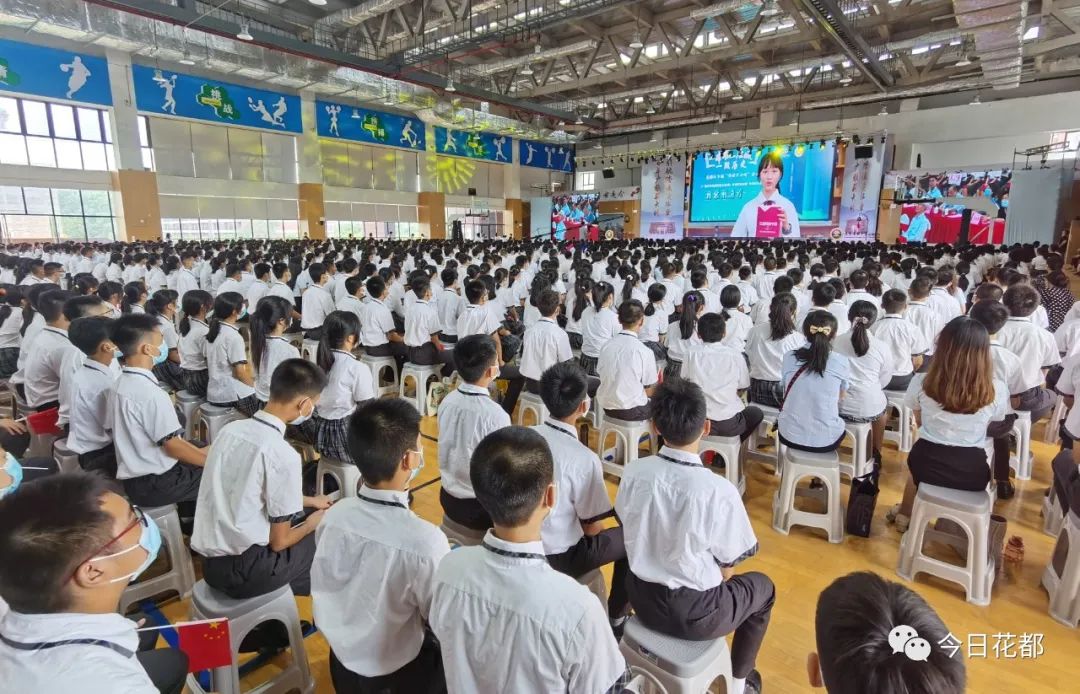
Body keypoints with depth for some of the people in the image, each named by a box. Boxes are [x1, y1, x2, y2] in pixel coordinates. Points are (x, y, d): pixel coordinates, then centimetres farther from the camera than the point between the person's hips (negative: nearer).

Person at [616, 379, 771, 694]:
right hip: (695, 614, -4)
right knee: (763, 586, 24)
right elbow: (728, 564, -11)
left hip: (642, 599, 4)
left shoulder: (633, 473, -15)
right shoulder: (720, 491, -26)